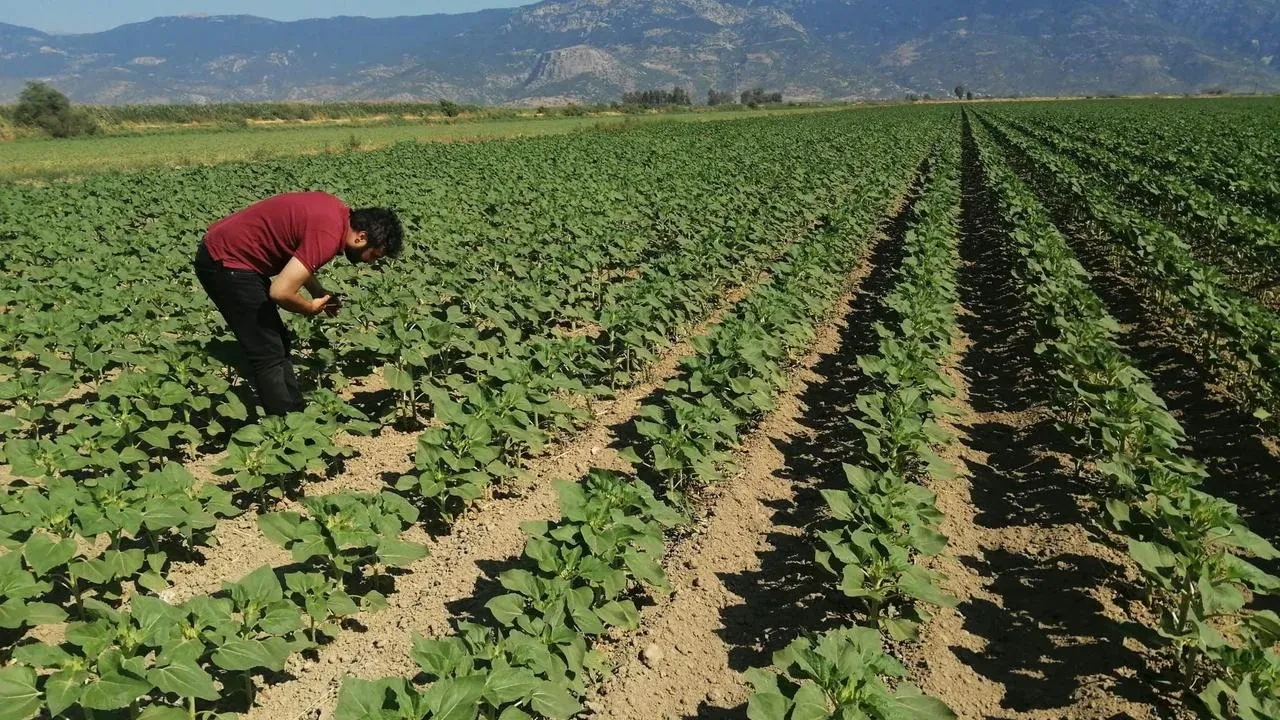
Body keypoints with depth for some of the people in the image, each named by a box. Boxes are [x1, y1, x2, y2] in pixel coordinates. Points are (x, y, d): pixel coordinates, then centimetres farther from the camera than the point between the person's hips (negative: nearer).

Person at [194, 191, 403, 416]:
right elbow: (280, 292, -29)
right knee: (270, 355, -5)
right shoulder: (328, 235, -26)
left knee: (278, 343, 16)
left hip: (227, 250, 10)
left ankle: (294, 414, 25)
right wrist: (312, 308, -9)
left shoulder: (336, 212, 2)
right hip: (225, 262, -10)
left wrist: (318, 291, 5)